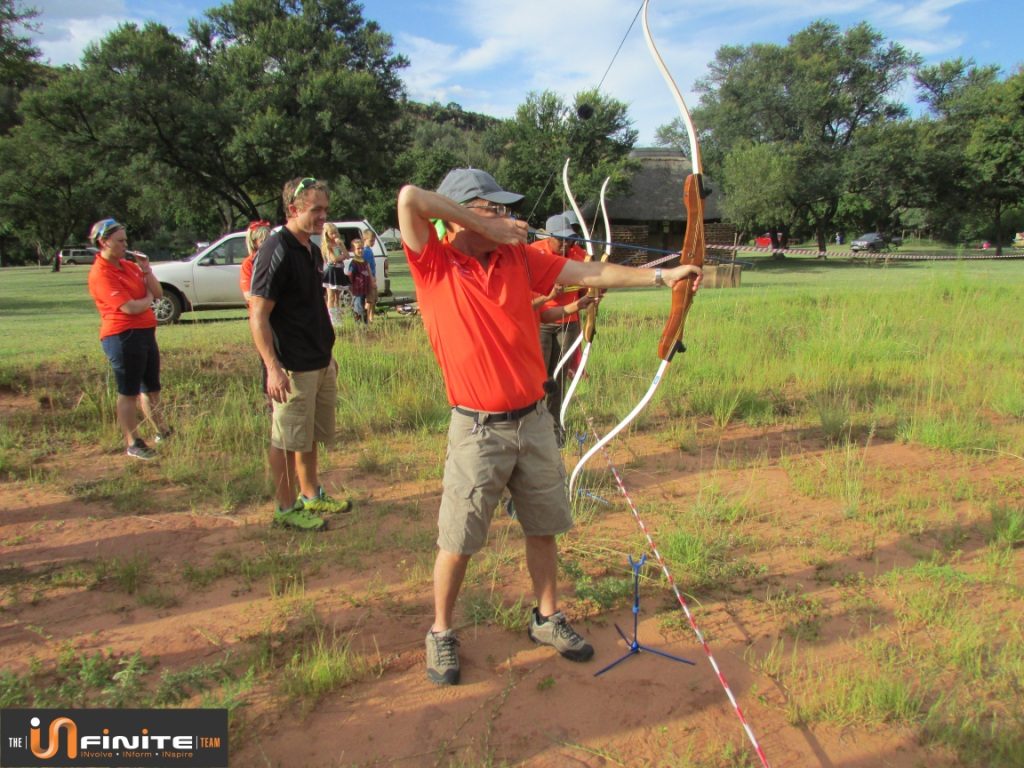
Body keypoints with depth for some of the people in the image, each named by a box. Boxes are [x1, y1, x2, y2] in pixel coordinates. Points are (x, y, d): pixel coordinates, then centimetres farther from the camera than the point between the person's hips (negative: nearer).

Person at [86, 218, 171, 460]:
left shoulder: (128, 265, 12)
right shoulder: (101, 274, -14)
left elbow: (158, 293, 11)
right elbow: (130, 307, -22)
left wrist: (146, 270, -4)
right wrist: (148, 299, -1)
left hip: (145, 333, 9)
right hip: (123, 337, -9)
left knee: (151, 387, 19)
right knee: (129, 392, 0)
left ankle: (162, 432, 32)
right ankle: (132, 444, 10)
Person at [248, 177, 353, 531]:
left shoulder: (312, 250, 12)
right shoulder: (276, 251, -16)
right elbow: (258, 316, -19)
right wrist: (273, 368, -24)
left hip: (320, 363, 9)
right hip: (292, 368, -9)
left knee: (310, 436, 19)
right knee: (288, 441, 4)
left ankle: (311, 496, 34)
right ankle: (286, 508, 17)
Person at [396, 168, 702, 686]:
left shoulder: (519, 257, 5)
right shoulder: (434, 265, -8)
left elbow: (588, 273, 4)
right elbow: (409, 197, -21)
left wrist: (660, 276, -2)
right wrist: (485, 225, -16)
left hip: (533, 420, 5)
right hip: (478, 429, -4)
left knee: (544, 528, 16)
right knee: (457, 542, 6)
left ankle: (547, 618, 36)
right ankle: (441, 633, 28)